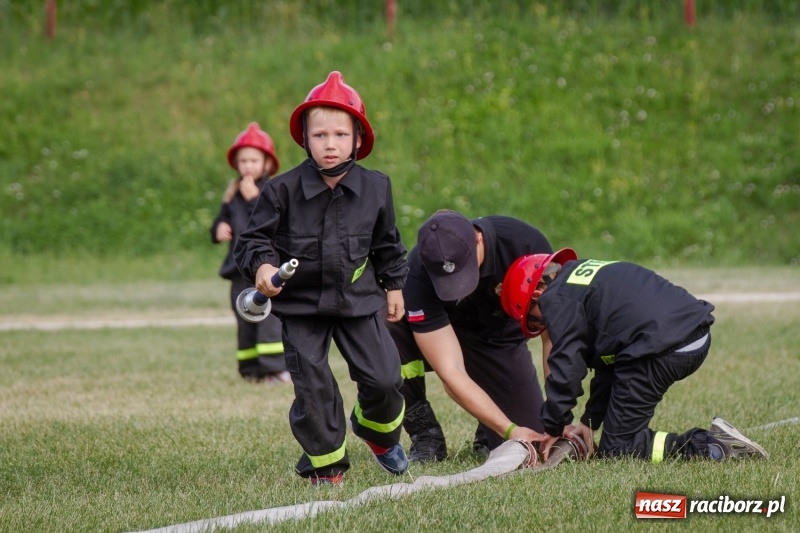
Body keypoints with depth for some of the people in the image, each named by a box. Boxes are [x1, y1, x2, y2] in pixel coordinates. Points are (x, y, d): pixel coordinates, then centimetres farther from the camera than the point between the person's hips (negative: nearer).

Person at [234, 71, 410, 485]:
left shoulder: (375, 188, -2)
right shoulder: (282, 191, -12)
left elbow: (387, 244, 12)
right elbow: (254, 239, -7)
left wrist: (394, 285, 17)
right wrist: (261, 267, -26)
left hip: (359, 299, 2)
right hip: (301, 303, -2)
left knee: (383, 377, -2)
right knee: (312, 386, -3)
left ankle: (379, 431, 31)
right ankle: (325, 463, 16)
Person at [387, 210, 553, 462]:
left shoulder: (526, 243, -30)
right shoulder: (419, 274, -33)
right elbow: (451, 372, -34)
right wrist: (510, 430, -41)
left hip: (501, 343, 1)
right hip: (444, 339, -1)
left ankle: (489, 434, 19)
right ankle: (425, 435, -12)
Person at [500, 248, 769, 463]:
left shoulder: (556, 298, 3)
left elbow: (567, 365, -3)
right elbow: (607, 359, 31)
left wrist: (554, 428, 6)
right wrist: (590, 421, 29)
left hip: (661, 351, -9)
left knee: (617, 448, 2)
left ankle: (710, 447, -15)